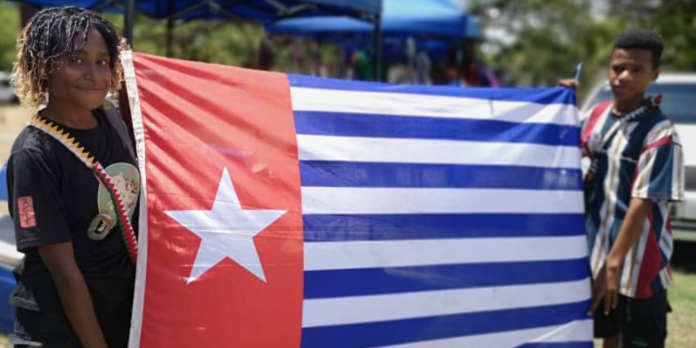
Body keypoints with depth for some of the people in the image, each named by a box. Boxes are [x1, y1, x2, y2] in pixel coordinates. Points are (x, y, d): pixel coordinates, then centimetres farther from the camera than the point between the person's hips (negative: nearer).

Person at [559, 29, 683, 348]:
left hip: (639, 265, -7)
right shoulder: (597, 115, 3)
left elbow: (642, 203, -20)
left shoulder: (659, 133, -17)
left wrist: (615, 264, -22)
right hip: (596, 252, 7)